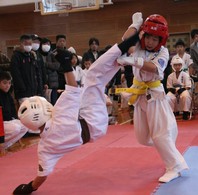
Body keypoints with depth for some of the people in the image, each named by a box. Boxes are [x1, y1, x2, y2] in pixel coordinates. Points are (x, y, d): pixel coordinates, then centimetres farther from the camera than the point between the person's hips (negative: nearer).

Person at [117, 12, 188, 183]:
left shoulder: (163, 52, -14)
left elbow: (153, 68, -33)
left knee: (161, 133, -10)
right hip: (139, 94, 5)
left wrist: (133, 61, -44)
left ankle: (175, 167, -1)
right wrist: (136, 24, -14)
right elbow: (125, 41, -22)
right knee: (142, 136, 11)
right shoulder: (138, 46, -1)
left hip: (154, 94, -5)